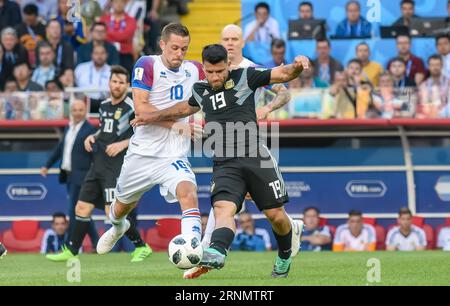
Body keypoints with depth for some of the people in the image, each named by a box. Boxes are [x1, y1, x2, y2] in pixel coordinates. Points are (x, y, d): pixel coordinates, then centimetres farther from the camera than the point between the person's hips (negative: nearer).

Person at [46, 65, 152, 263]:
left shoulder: (131, 107, -8)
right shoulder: (104, 106, 14)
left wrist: (123, 143, -18)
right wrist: (93, 137, 10)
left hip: (117, 166, -8)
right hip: (99, 164, 8)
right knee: (82, 208, 7)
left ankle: (142, 247, -1)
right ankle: (70, 251, 16)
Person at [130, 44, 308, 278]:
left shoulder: (244, 77, 3)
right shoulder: (201, 90, 15)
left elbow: (283, 74, 1)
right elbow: (186, 108, 39)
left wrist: (297, 66, -21)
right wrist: (155, 116, 40)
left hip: (256, 158, -2)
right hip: (225, 164, 2)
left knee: (275, 215, 1)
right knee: (223, 208, -24)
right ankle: (217, 252, -50)